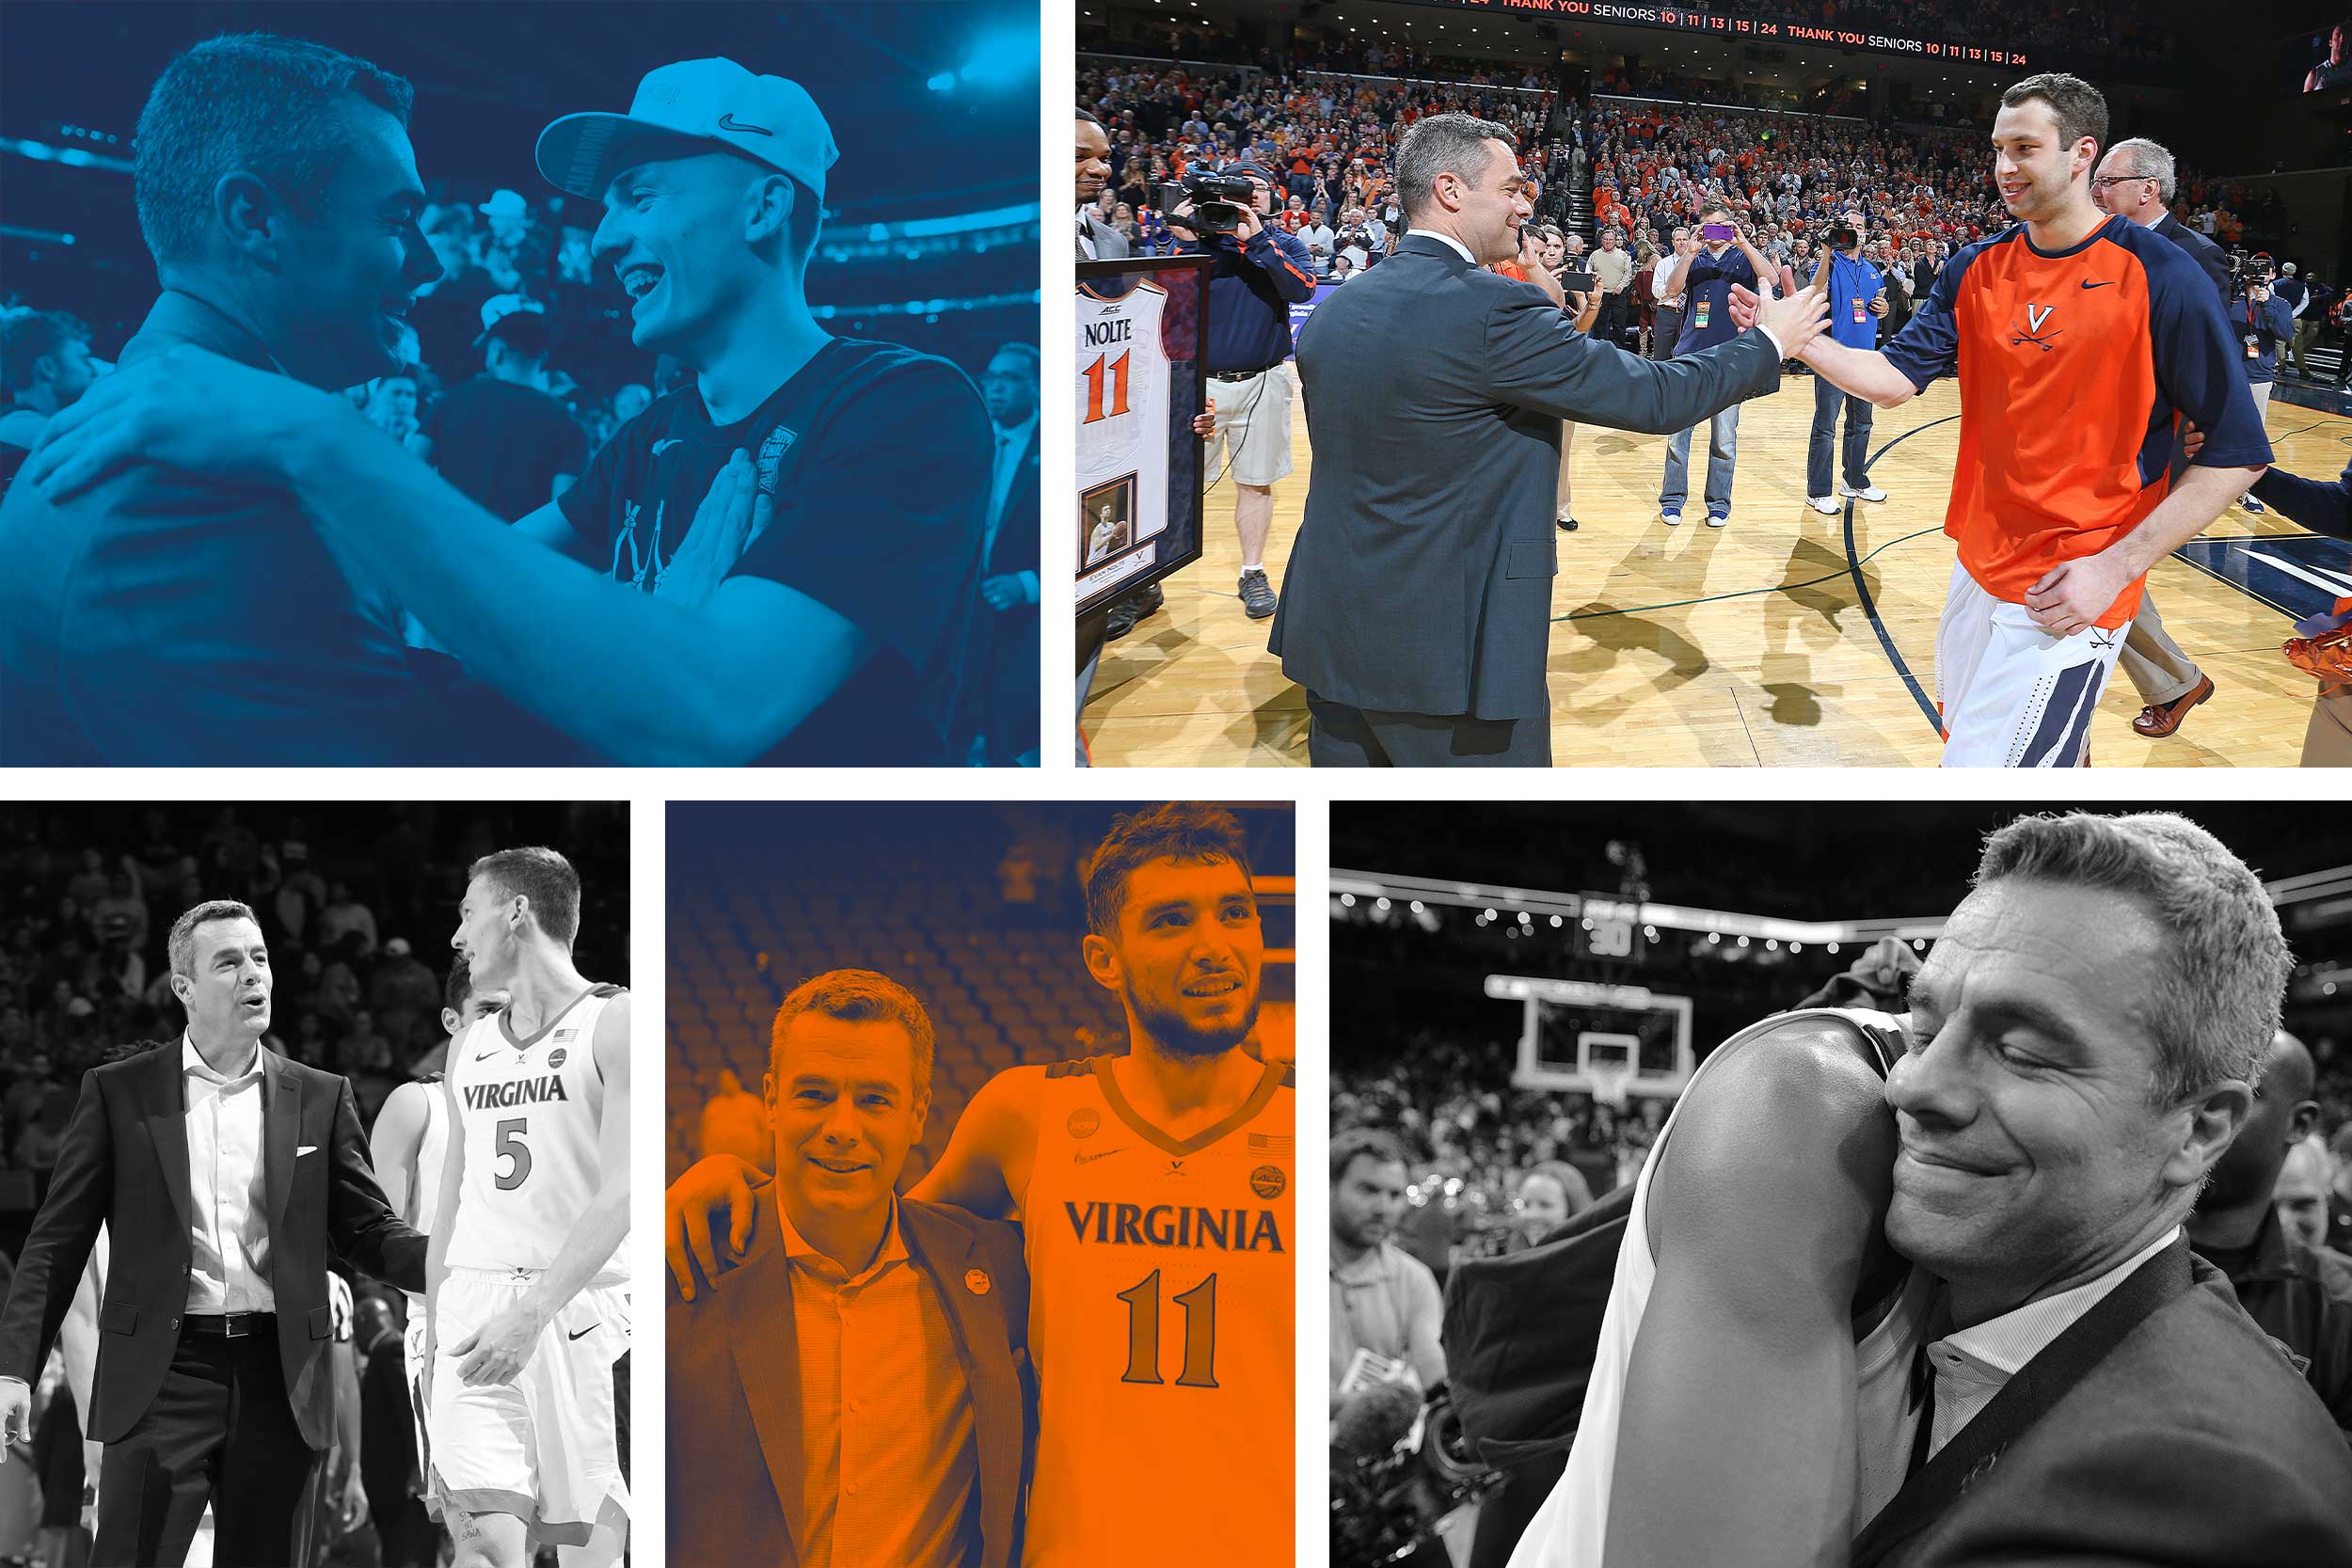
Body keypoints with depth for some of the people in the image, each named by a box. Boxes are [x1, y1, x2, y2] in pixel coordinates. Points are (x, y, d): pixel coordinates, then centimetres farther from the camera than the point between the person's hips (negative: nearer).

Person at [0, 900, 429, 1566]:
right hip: (161, 1378, -2)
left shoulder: (320, 1097, 9)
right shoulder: (118, 1091, 4)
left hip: (279, 1378, 2)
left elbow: (368, 1229, 8)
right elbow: (57, 1241, 3)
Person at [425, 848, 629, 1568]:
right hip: (474, 1308, 4)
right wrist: (433, 1333, 16)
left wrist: (533, 1312, -22)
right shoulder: (471, 1046, 18)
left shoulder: (613, 1023, -3)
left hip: (576, 1310, -4)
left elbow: (619, 1196, -13)